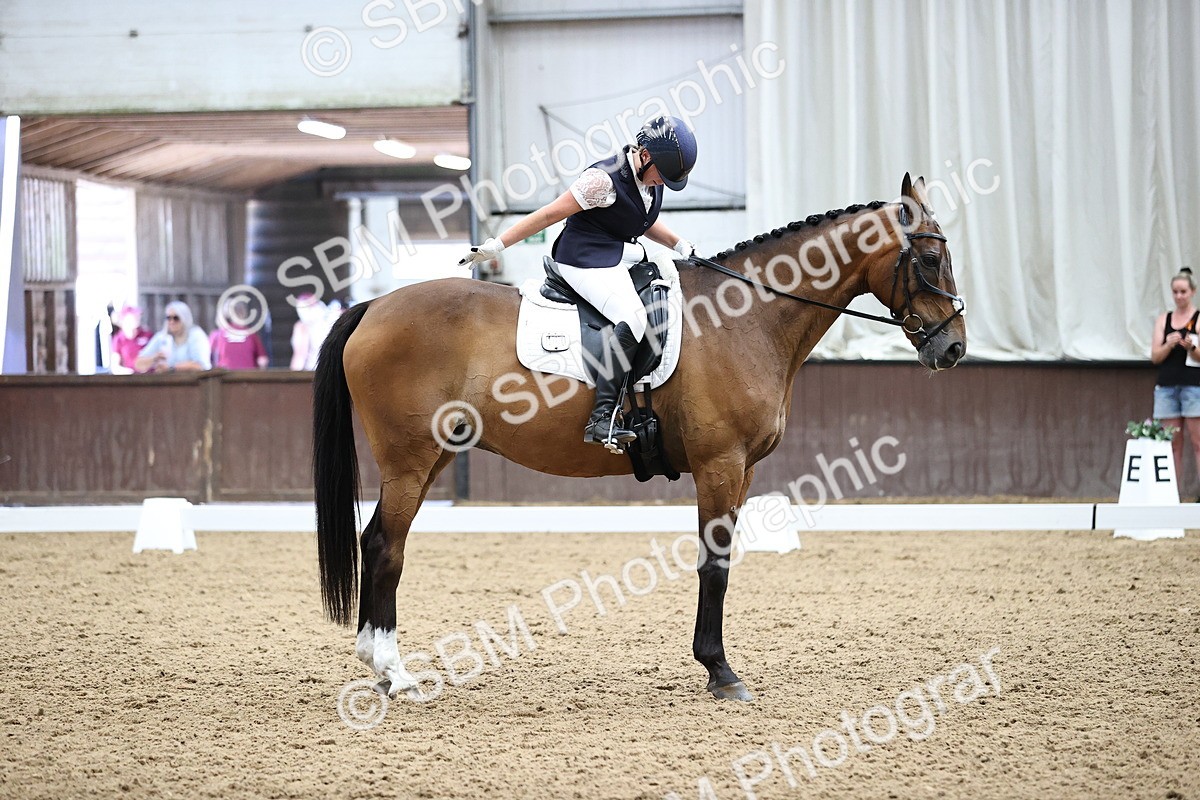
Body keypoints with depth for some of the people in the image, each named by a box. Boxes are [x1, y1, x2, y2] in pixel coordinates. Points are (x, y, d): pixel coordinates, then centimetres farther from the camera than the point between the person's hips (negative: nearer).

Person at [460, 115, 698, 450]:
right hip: (587, 259, -10)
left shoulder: (652, 179, 7)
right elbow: (550, 214, -15)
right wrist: (496, 246, -13)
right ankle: (602, 417, -38)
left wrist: (680, 245, 14)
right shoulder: (604, 179, -19)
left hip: (625, 254, 10)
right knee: (632, 316, -31)